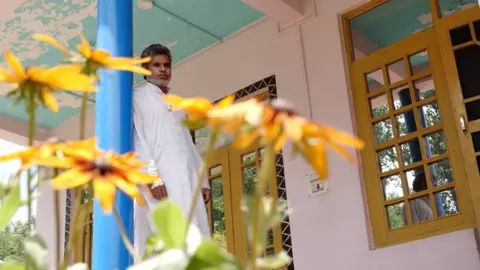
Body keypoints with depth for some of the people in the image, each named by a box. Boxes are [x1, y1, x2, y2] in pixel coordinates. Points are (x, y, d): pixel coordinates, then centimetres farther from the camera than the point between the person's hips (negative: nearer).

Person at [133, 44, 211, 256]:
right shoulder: (137, 97, 8)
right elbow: (136, 140, -4)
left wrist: (203, 180, 14)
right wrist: (152, 175, -17)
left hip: (187, 182, 6)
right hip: (159, 181, -6)